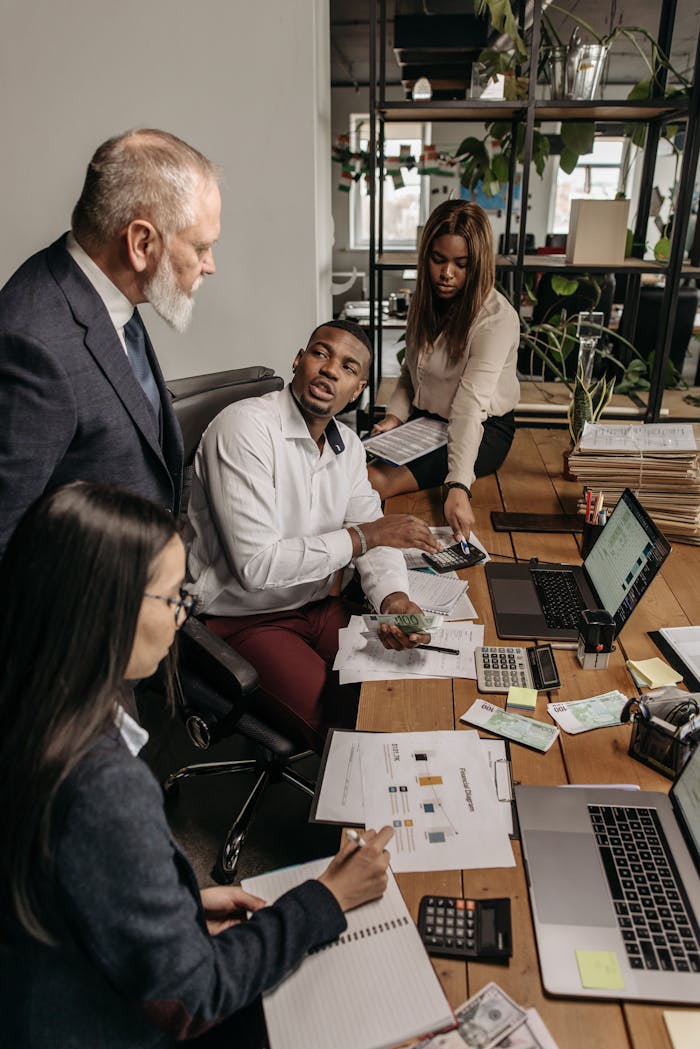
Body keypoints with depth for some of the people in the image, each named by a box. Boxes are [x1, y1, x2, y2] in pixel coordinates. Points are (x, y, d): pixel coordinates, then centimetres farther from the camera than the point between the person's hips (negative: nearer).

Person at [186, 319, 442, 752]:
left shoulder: (349, 445, 4)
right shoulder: (246, 426, -21)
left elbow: (373, 535, 3)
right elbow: (256, 564, -28)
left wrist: (394, 597, -20)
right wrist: (361, 536, -21)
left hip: (317, 605, 7)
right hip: (243, 619, -7)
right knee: (350, 728, -20)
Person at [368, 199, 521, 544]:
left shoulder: (497, 318, -22)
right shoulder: (425, 300, 1)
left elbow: (470, 407, -33)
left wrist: (458, 488, -42)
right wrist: (394, 416, -5)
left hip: (484, 429, -6)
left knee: (375, 482, -27)